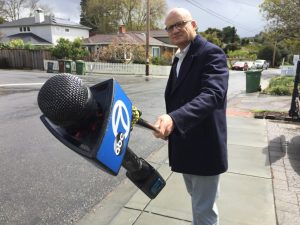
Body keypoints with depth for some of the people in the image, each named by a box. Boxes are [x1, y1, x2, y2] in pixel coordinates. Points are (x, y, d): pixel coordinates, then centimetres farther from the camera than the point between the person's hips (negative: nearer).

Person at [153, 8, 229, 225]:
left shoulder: (211, 53, -16)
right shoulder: (179, 58, 12)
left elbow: (212, 94, -32)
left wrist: (174, 118, -47)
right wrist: (168, 123, 15)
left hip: (204, 146, -8)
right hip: (184, 145, 9)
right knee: (197, 201, 28)